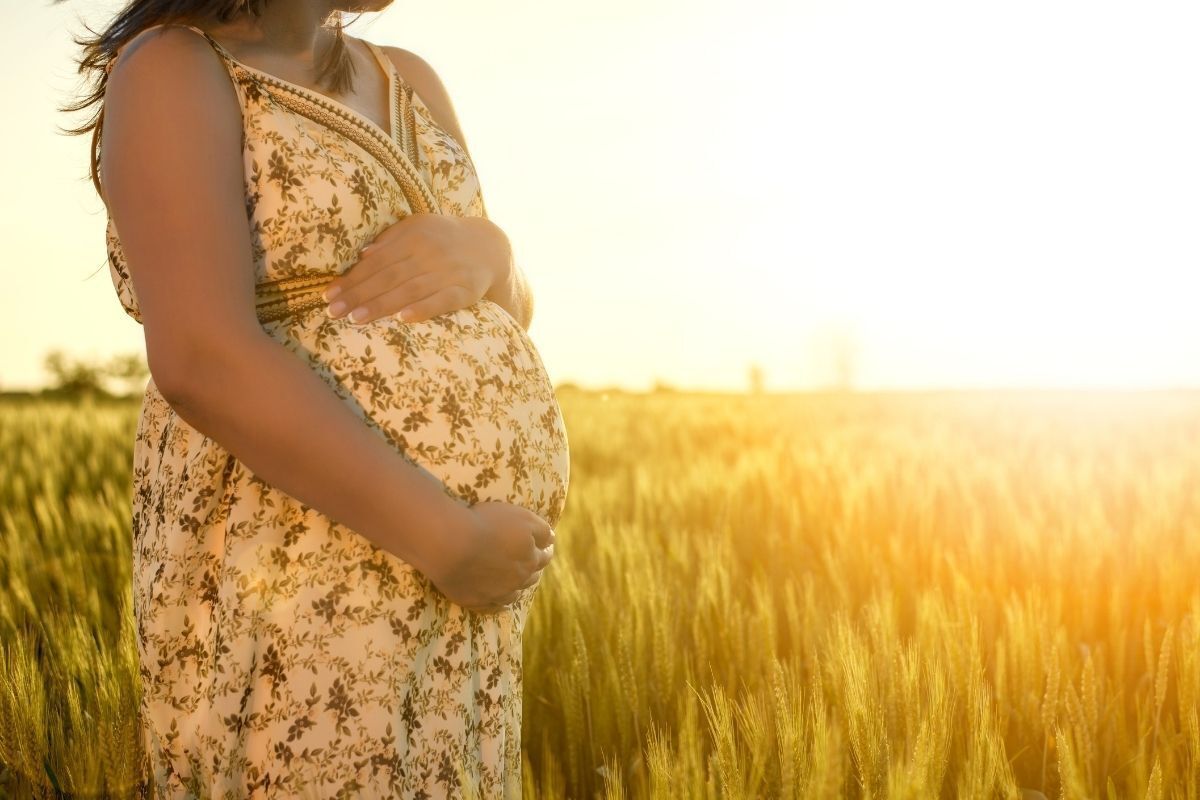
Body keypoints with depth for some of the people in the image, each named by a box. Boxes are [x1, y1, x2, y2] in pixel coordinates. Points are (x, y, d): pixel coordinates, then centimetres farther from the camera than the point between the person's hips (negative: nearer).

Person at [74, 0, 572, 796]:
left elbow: (504, 312, 13)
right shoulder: (172, 73, -10)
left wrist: (479, 255, -10)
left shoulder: (407, 84, 13)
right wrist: (449, 541, -22)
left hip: (445, 575, 8)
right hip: (302, 573, -8)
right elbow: (204, 364, -23)